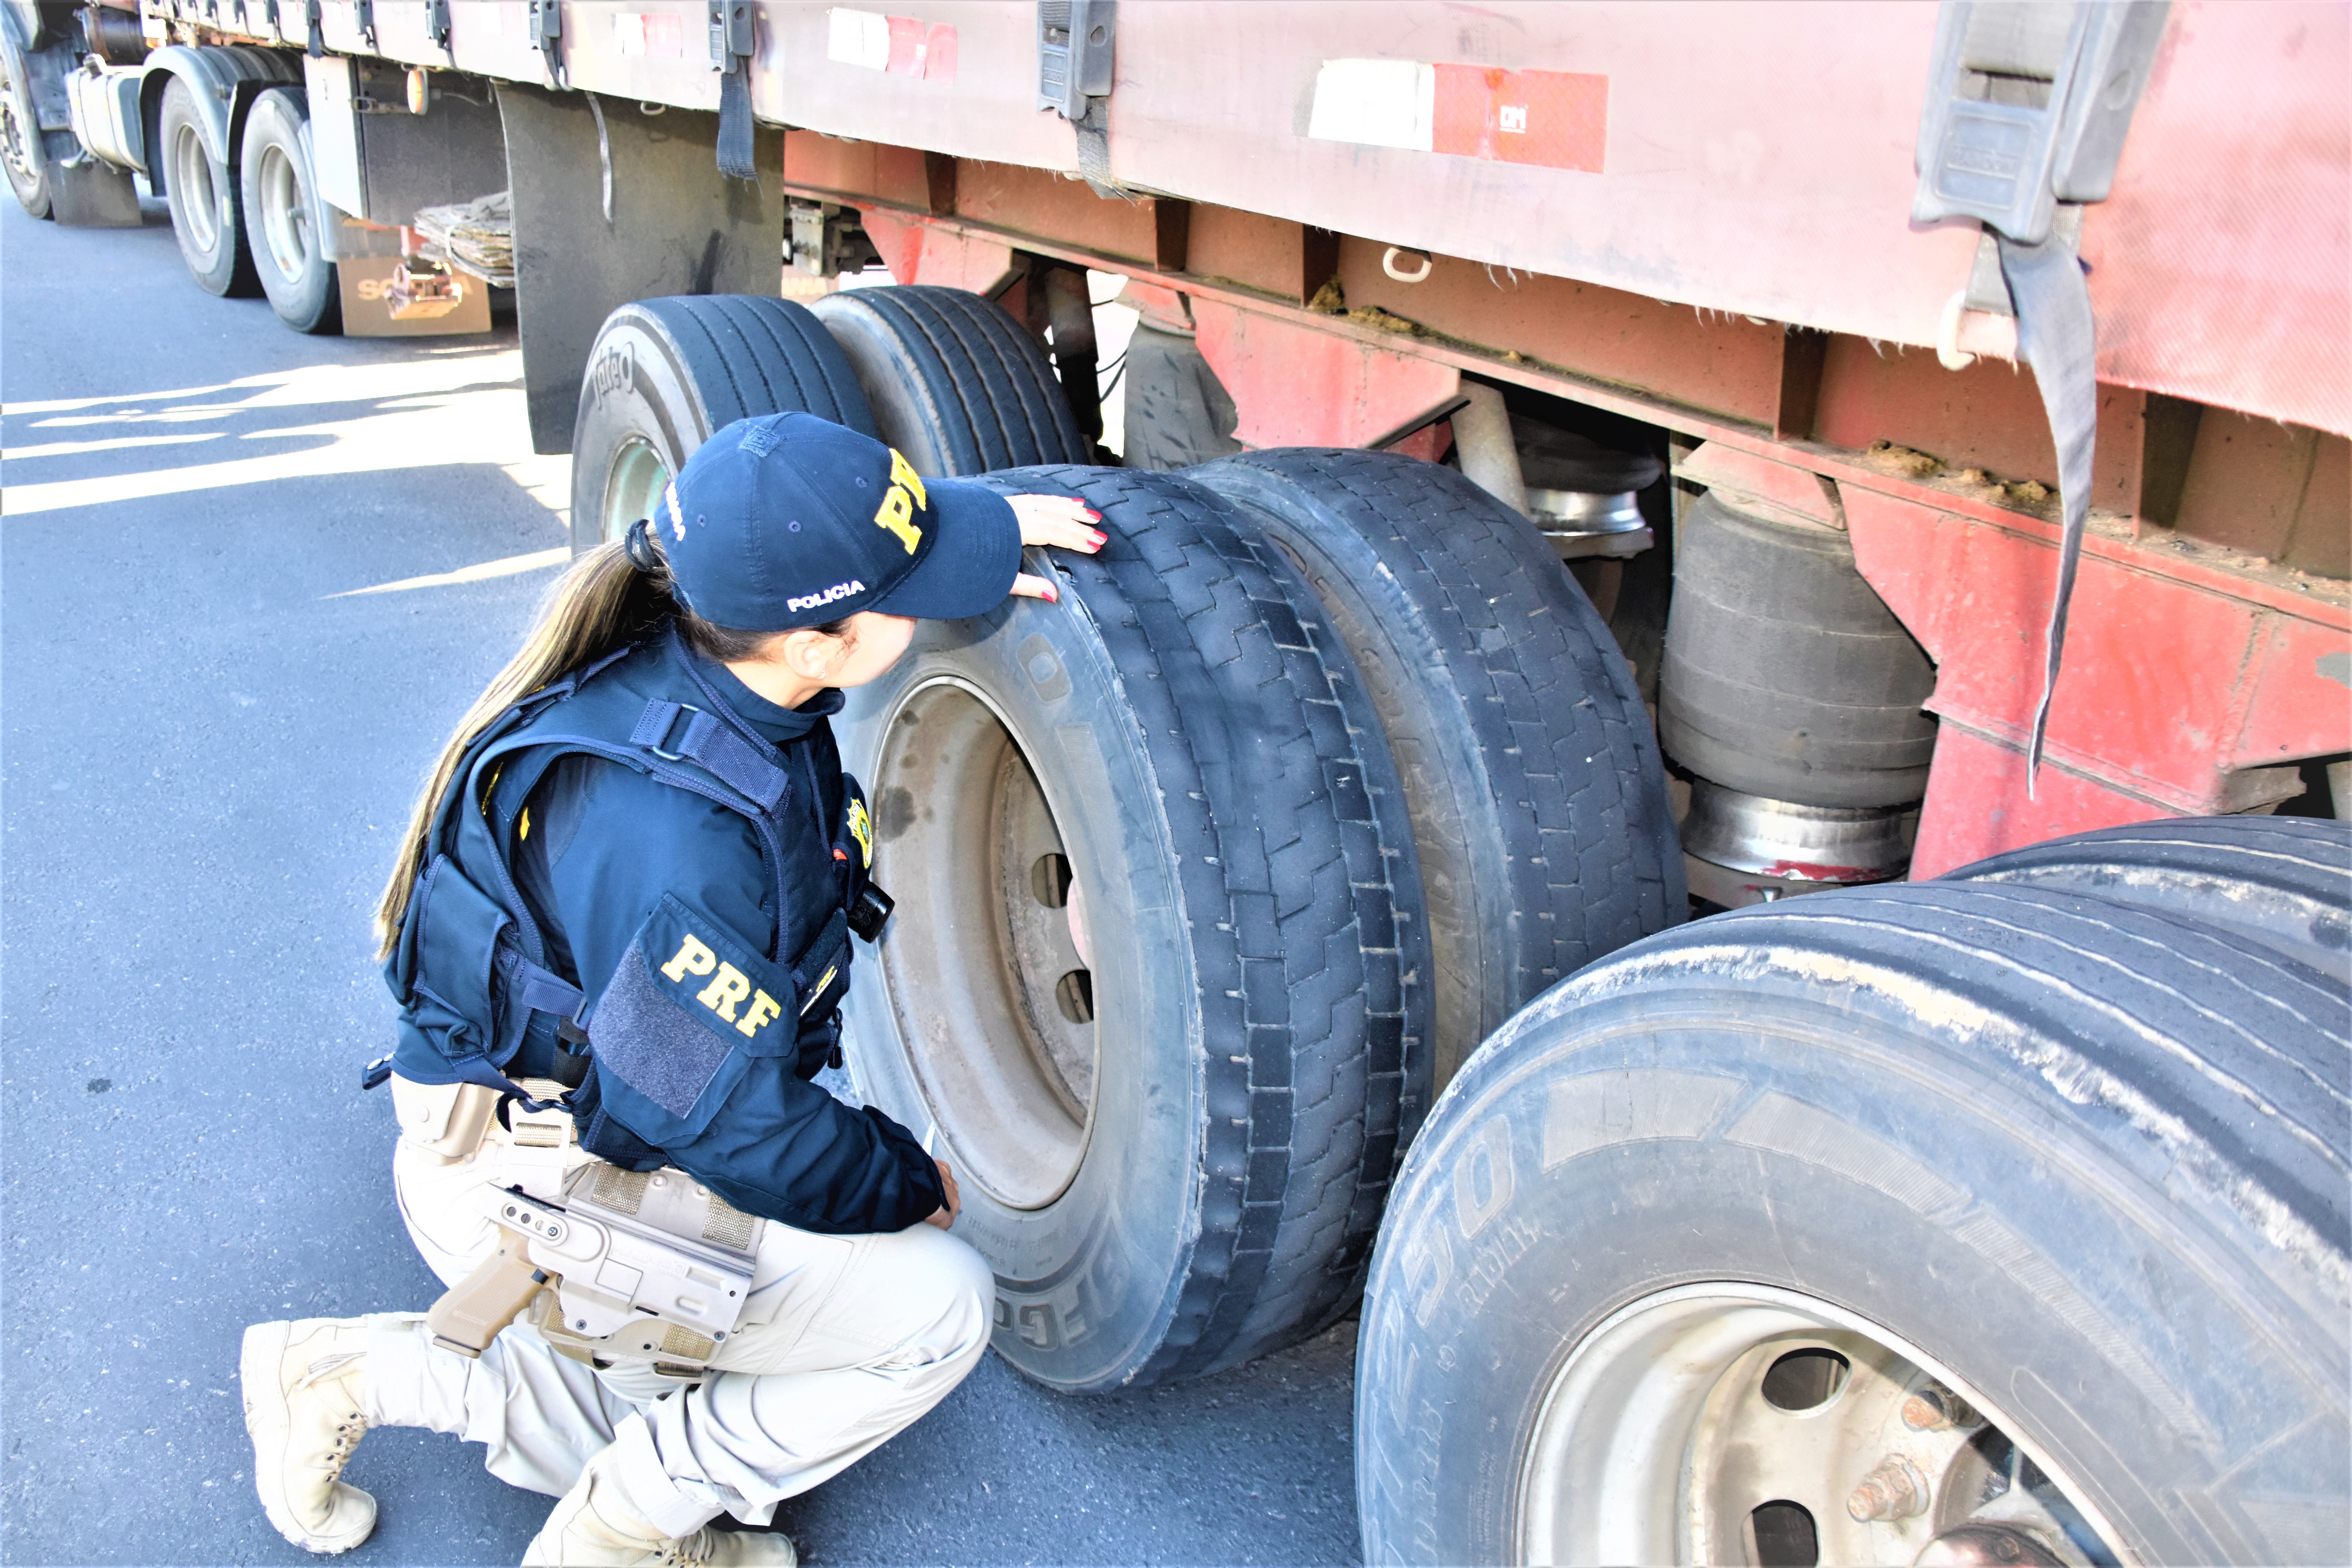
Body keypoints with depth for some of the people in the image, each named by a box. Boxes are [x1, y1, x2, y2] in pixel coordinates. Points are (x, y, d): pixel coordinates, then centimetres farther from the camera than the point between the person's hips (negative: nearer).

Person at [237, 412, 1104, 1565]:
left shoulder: (711, 666, -11)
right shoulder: (668, 835, -36)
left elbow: (844, 540, 13)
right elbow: (732, 1124, -29)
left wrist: (976, 538, -3)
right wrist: (912, 1184, -11)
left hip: (611, 1115, 9)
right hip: (537, 1197, -9)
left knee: (691, 1428, 20)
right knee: (937, 1308, -15)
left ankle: (347, 1372, 23)